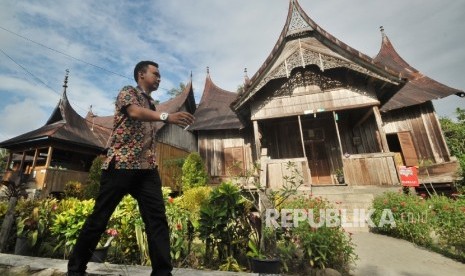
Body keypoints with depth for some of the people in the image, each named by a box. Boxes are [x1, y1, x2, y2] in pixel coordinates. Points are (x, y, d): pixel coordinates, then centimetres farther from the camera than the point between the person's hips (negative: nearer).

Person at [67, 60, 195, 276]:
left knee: (157, 219, -4)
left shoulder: (152, 105, 25)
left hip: (147, 169, 6)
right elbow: (135, 112, -20)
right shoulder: (127, 92, 5)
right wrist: (166, 117, -33)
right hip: (121, 164, -5)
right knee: (99, 217, 6)